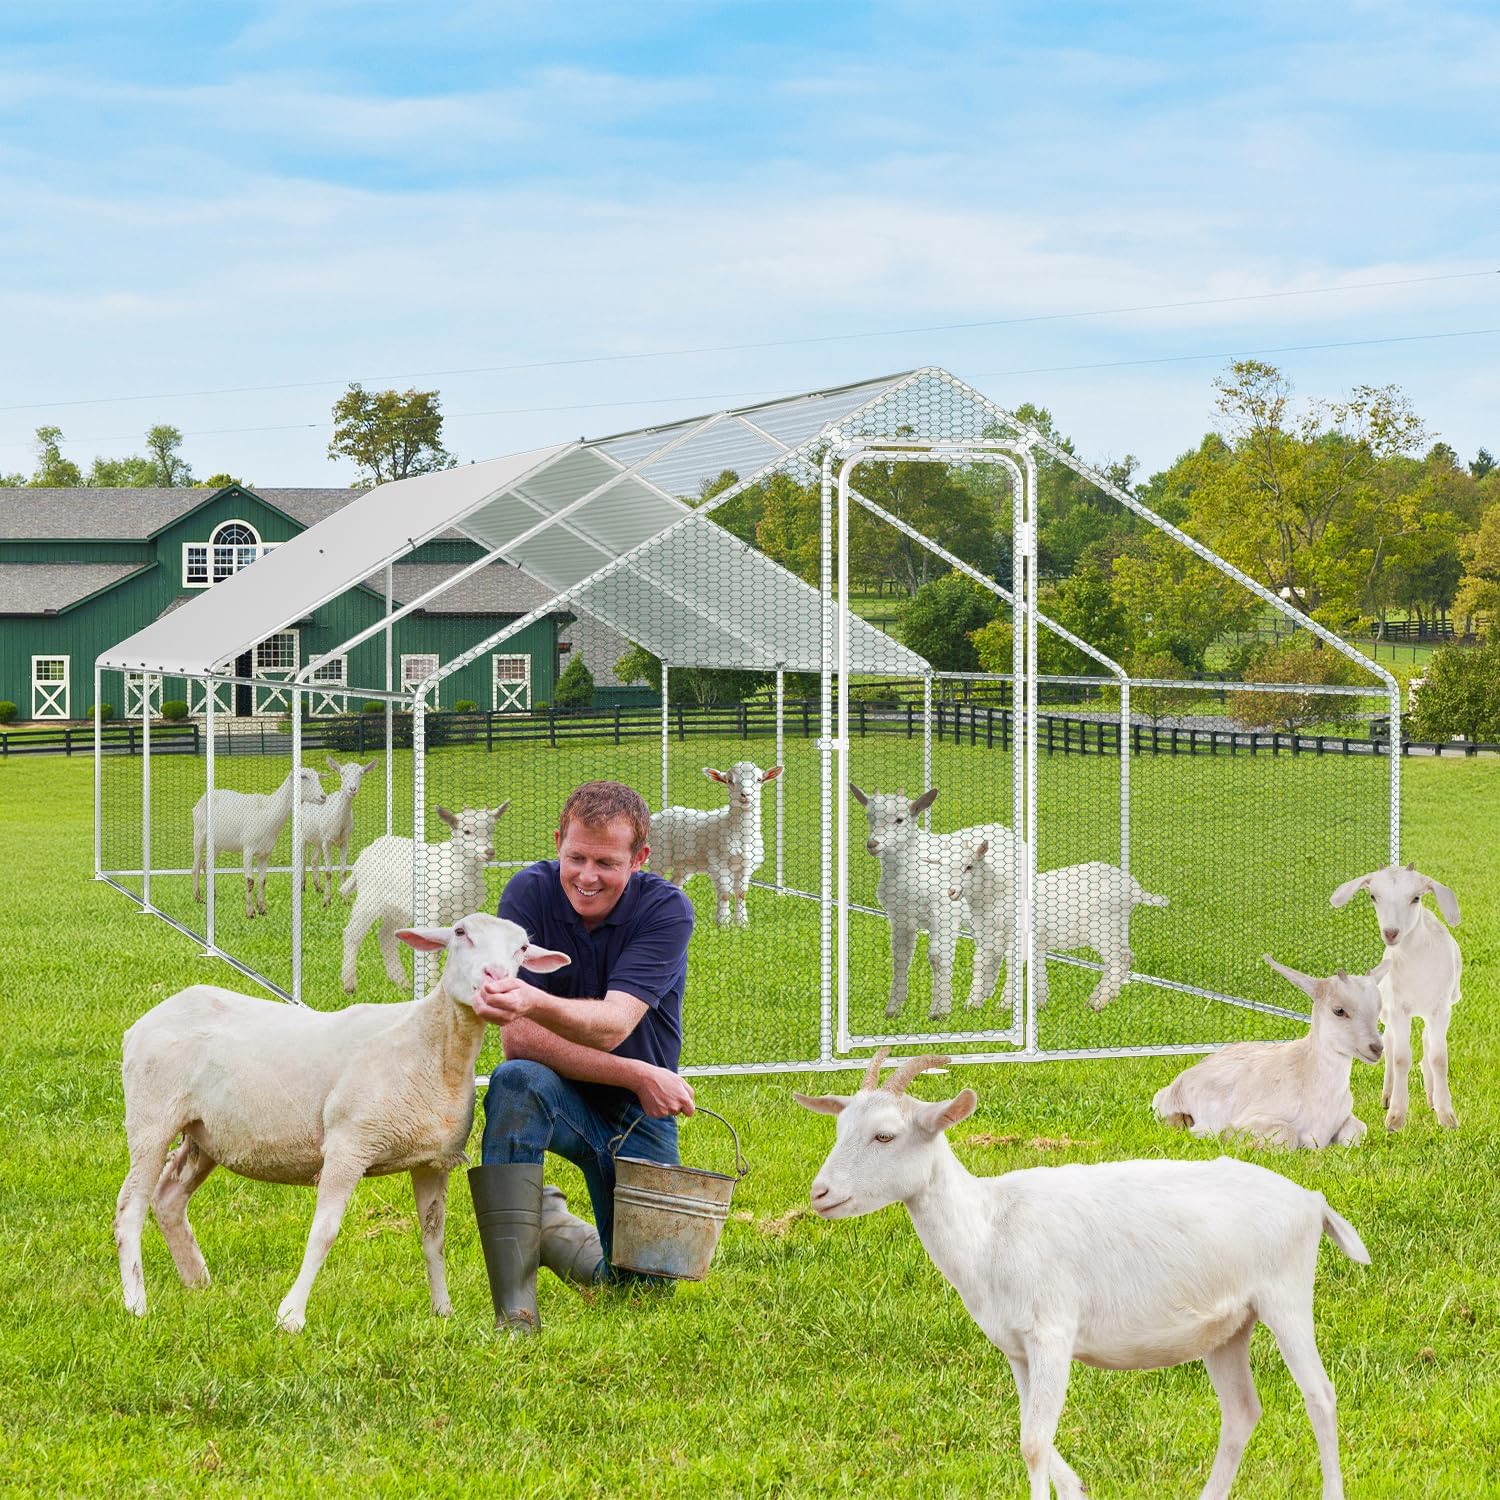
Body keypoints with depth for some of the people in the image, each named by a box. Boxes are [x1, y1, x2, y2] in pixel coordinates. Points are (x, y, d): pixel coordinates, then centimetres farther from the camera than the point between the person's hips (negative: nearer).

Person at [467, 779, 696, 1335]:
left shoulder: (666, 910, -17)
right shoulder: (531, 893, -16)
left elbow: (613, 1024, -33)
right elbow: (519, 1039, -23)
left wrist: (536, 1002, -54)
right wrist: (637, 1075, -26)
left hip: (640, 1115, 1)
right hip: (561, 1098, -1)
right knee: (517, 1082, -36)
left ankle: (554, 1229, 30)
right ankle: (514, 1307, -32)